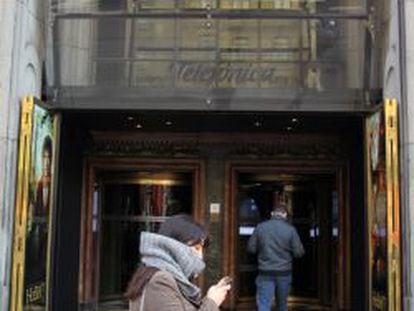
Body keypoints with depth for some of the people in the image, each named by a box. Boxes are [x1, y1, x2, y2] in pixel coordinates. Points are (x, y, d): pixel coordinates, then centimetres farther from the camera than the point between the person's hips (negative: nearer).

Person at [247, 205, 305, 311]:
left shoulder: (260, 227, -4)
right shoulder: (290, 229, -7)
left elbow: (251, 248, 3)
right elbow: (299, 252, -5)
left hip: (265, 273, 0)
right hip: (284, 272, 1)